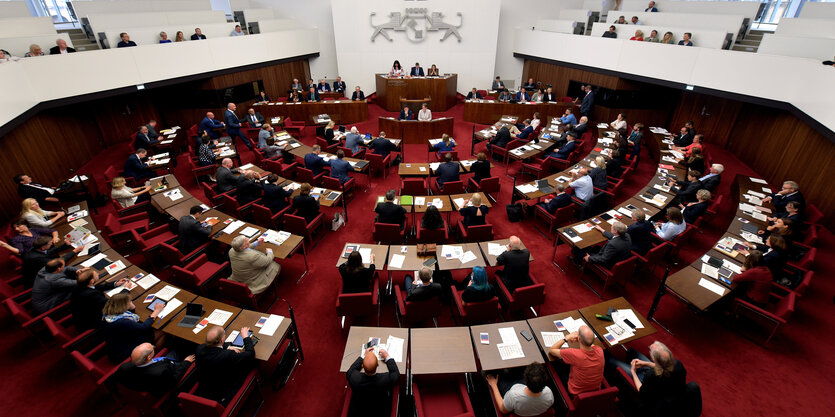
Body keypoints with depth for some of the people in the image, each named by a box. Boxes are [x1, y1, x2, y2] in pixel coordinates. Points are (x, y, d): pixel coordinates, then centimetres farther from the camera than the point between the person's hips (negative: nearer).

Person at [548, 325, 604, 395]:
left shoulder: (574, 354, -36)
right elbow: (590, 343, 6)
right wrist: (578, 341, -11)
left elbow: (551, 350, -18)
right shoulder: (600, 350, -22)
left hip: (576, 393, -4)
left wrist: (567, 338, -17)